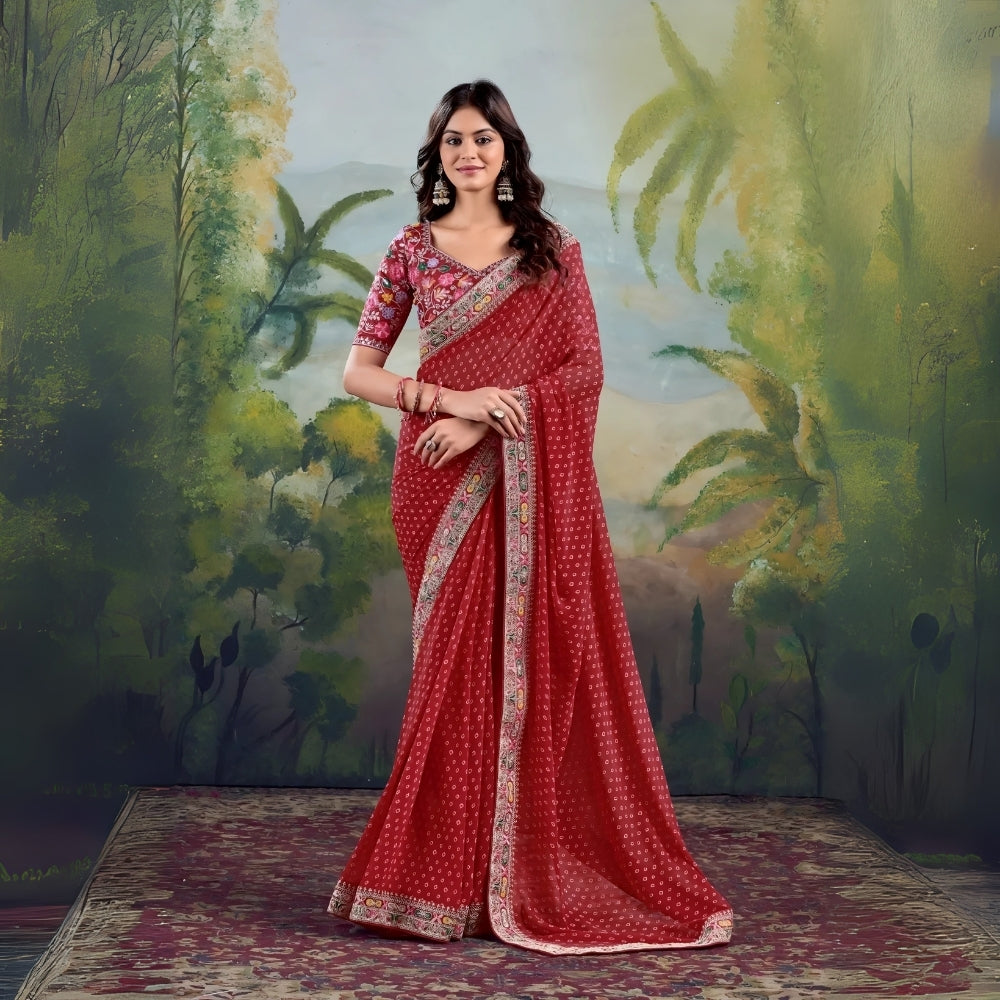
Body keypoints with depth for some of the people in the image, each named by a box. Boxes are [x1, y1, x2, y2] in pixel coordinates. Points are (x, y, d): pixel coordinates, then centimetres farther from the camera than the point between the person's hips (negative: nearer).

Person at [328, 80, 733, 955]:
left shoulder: (553, 249, 6)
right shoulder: (411, 251, 7)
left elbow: (585, 367, -2)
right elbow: (358, 371, 3)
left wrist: (486, 420, -13)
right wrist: (447, 397, -13)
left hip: (534, 484, 0)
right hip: (442, 483, 0)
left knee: (540, 658, -2)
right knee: (458, 664, 1)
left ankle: (537, 870, 10)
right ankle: (455, 874, 11)